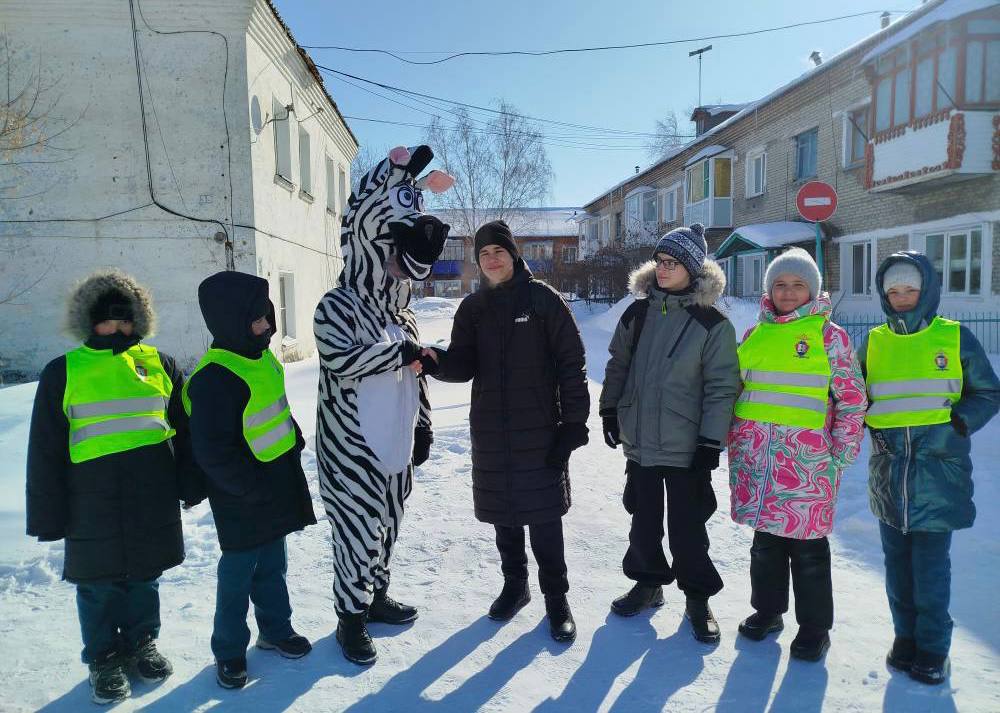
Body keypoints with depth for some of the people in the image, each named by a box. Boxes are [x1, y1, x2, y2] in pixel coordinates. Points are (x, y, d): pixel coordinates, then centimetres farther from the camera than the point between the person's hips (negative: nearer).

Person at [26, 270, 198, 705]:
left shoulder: (158, 364, 5)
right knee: (99, 587, 9)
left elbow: (184, 429, 12)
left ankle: (142, 644, 36)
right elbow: (45, 450, 1)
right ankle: (104, 659, 29)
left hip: (153, 500, 2)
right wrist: (48, 514, -1)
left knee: (145, 578, 16)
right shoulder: (63, 372, -1)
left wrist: (191, 483, 11)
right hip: (92, 503, -2)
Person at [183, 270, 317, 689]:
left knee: (273, 566, 21)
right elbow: (214, 454, -26)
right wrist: (255, 489, -22)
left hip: (277, 488, 8)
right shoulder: (214, 379, -25)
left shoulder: (261, 358, 4)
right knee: (238, 574, 8)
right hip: (241, 502, -8)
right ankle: (229, 651, 26)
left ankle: (276, 630, 38)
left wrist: (295, 444, 12)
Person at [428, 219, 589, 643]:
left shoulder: (543, 299, -5)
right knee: (503, 514, 14)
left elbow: (571, 363, -6)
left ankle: (557, 599, 17)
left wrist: (574, 422, -11)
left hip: (540, 430, -4)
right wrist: (437, 362, -24)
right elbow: (464, 365, -1)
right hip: (491, 431, 4)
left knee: (543, 516, 0)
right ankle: (515, 585, 34)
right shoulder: (473, 308, 7)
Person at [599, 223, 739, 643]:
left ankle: (698, 598, 23)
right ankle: (648, 583, 35)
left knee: (686, 527, 4)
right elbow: (618, 365, 14)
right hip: (639, 441, 4)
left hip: (685, 447, -4)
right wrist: (610, 409, 9)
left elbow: (722, 388, -9)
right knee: (644, 518, 16)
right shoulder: (637, 314, 4)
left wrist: (711, 442, -12)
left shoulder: (712, 324, -9)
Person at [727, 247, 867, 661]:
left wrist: (842, 453, -6)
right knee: (765, 537, 15)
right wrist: (735, 439, 14)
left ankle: (814, 627, 21)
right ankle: (767, 609, 32)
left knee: (807, 544, 5)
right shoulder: (755, 334, 11)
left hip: (806, 457, -4)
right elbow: (737, 389, 18)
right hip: (755, 455, 4)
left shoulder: (829, 335, -2)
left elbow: (852, 399, -2)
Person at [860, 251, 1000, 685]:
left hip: (937, 471, -3)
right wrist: (866, 424, -1)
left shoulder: (956, 338, 0)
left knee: (931, 564, 0)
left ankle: (933, 648, 17)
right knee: (897, 562, 12)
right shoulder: (873, 343, 7)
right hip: (888, 471, 3)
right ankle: (906, 635, 27)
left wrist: (957, 424, -11)